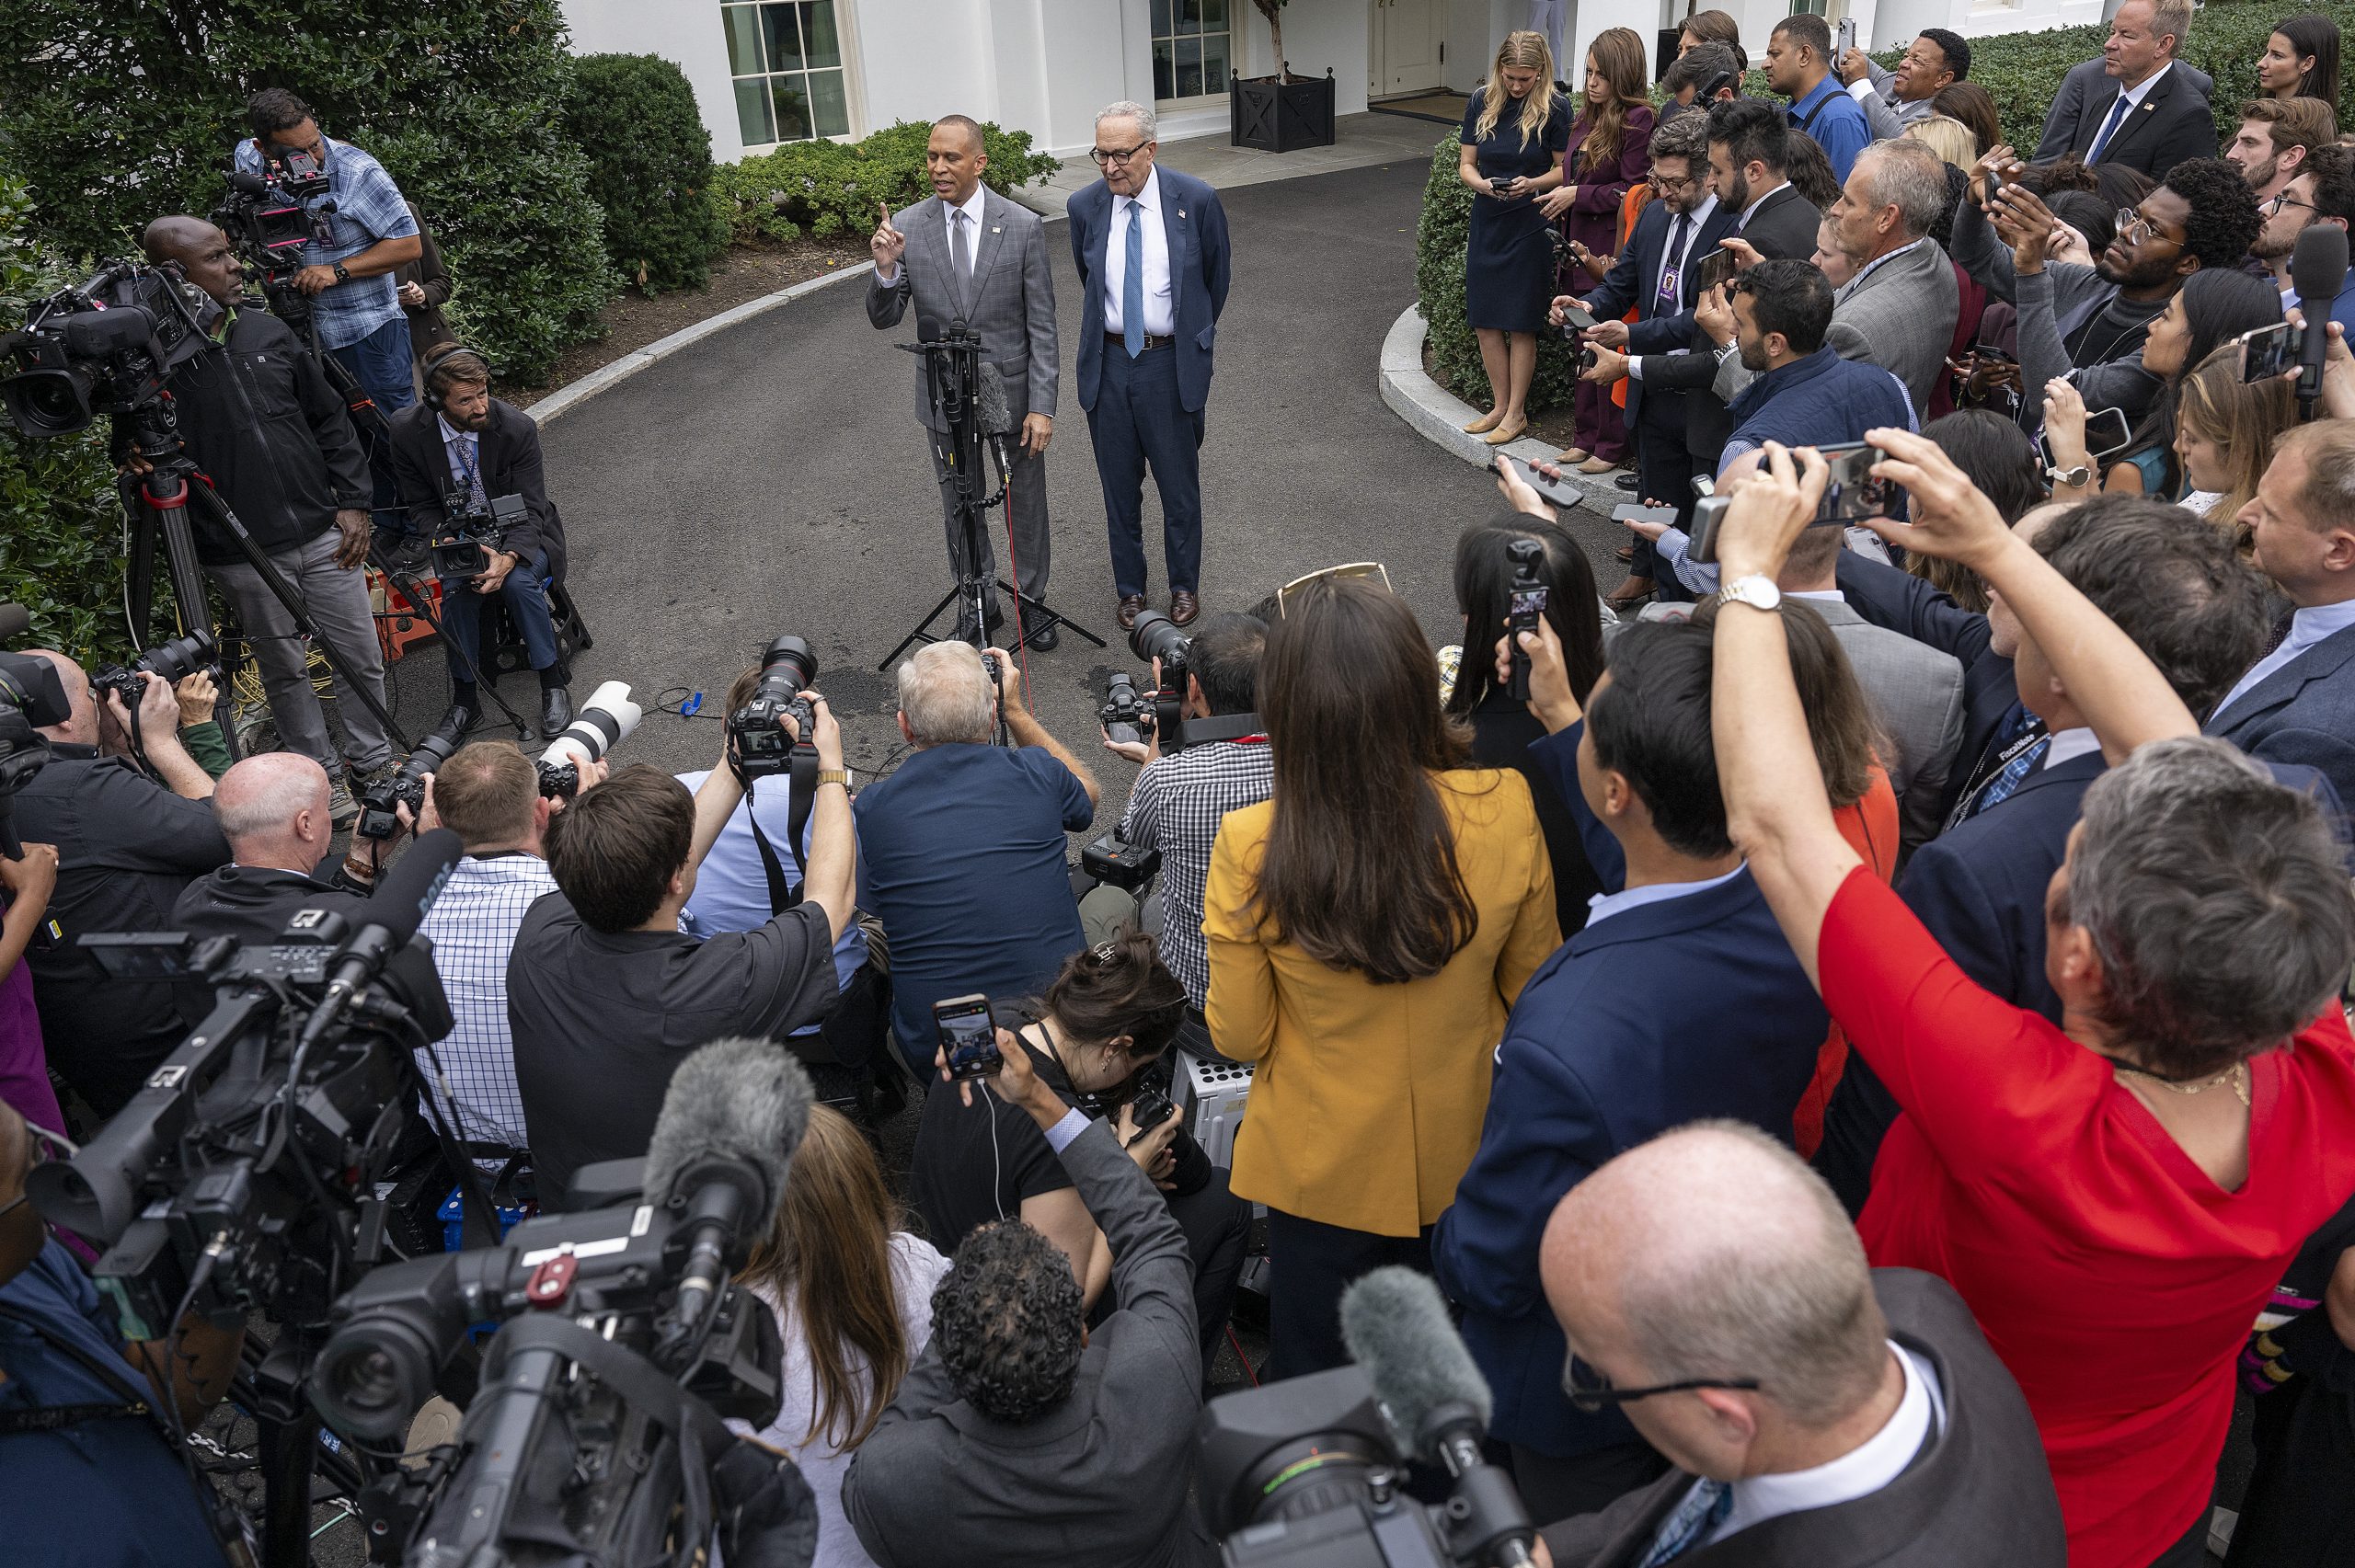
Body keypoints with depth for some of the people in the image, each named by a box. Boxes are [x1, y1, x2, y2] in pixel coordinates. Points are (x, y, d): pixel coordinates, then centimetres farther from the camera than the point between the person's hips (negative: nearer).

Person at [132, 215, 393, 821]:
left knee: (362, 658, 10)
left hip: (322, 533, 3)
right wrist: (133, 453, -20)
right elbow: (127, 439, 4)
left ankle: (373, 760, 29)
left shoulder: (270, 332, 4)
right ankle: (324, 777, 26)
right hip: (242, 556, -3)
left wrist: (352, 501, 3)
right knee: (286, 671, 10)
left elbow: (330, 420, 10)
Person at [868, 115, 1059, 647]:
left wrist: (1042, 406, -13)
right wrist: (887, 268, -25)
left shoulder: (1022, 226, -10)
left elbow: (1042, 326, -8)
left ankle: (1031, 600, 33)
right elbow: (884, 319, -4)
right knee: (960, 508, 15)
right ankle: (977, 603, 34)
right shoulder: (906, 226, -6)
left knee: (1026, 502, 14)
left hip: (1012, 389, -1)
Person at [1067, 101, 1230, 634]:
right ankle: (1130, 586, 29)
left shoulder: (1197, 201, -9)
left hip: (1171, 362, -2)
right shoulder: (1084, 206, -3)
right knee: (1119, 484, 13)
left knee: (1179, 484, 9)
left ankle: (1184, 585, 27)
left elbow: (1216, 278, 7)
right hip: (1107, 362, 2)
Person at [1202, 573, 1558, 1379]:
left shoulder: (1251, 849, -28)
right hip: (1466, 1156, 2)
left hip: (1323, 1171, -2)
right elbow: (1532, 988, -5)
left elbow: (1241, 1036, -13)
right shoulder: (1505, 809, -22)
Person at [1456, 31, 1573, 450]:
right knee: (1484, 321, 7)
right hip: (1487, 223, 4)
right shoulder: (1481, 101, 1)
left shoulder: (1555, 107, -9)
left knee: (1520, 324, 1)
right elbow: (1466, 164, 5)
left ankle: (1516, 414, 13)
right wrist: (1482, 184, -17)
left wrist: (1532, 184, -22)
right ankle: (1500, 406, 22)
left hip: (1531, 225, -4)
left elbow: (1563, 169, -3)